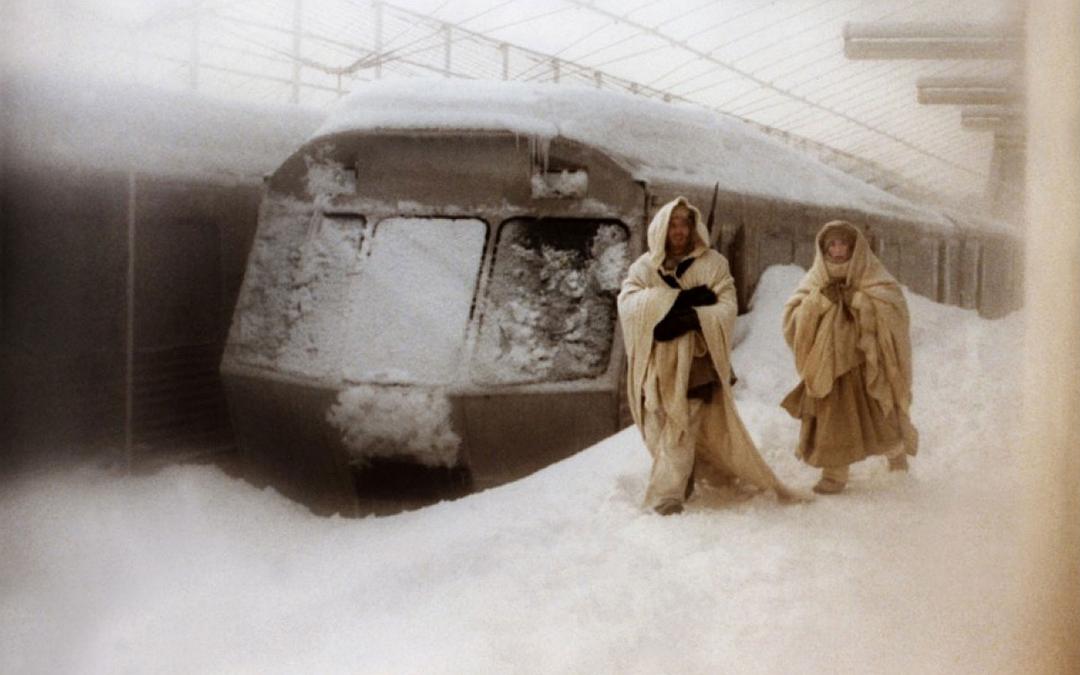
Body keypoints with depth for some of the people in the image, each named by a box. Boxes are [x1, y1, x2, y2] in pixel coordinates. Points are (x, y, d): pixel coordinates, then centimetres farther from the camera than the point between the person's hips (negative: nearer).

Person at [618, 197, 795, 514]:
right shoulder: (645, 266, 8)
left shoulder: (712, 264, 5)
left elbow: (726, 309, -6)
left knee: (681, 432, -9)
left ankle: (667, 495, -2)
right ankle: (680, 482, 24)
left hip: (694, 365, -2)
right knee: (660, 431, 6)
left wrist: (689, 319, -23)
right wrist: (680, 298, -16)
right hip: (656, 366, 2)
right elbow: (628, 303, -9)